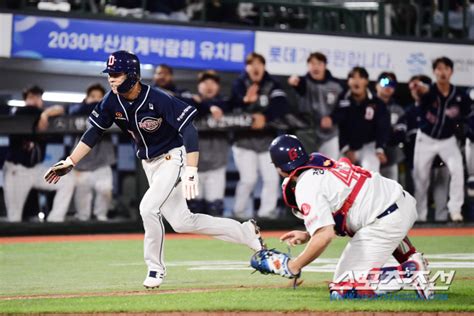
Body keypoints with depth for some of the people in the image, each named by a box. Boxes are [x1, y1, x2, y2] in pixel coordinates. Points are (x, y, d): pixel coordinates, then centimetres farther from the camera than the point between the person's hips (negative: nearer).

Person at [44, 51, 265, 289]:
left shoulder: (159, 100, -27)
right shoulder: (112, 102, -9)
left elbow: (188, 130, -28)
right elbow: (94, 132, 0)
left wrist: (190, 171, -37)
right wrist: (69, 162, -8)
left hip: (173, 157, -7)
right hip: (149, 164, 7)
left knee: (149, 207, -24)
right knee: (181, 222, 7)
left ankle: (155, 268, -3)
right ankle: (245, 233, 21)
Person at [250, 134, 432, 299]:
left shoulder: (306, 188, -11)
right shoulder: (324, 163, 16)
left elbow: (325, 235, -21)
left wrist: (291, 267, -11)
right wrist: (308, 236, 21)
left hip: (385, 224, -9)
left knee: (342, 290, -5)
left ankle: (410, 273, -16)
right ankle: (410, 260, 25)